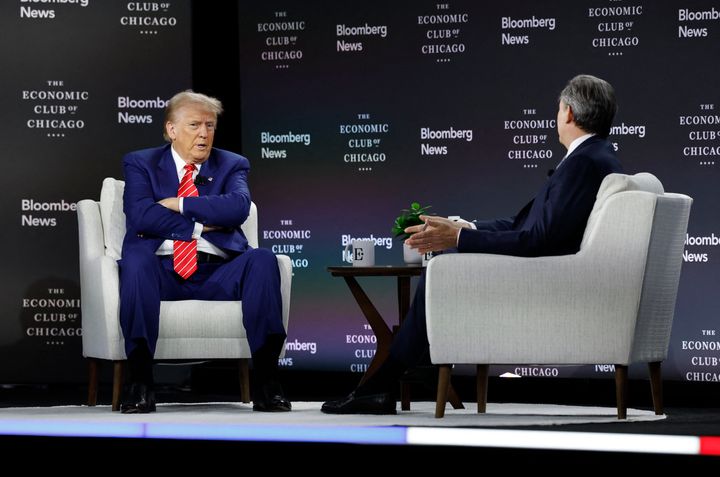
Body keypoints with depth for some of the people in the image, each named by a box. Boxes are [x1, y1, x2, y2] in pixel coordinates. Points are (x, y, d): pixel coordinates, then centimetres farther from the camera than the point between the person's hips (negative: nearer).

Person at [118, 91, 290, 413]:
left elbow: (238, 208, -6)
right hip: (163, 273, -1)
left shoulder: (232, 165, 16)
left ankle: (266, 383, -29)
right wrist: (201, 223, -5)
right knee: (136, 260, -35)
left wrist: (180, 204, -7)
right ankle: (139, 383, -34)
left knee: (262, 260, -28)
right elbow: (139, 216, -6)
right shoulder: (141, 164, 13)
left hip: (217, 276, 1)